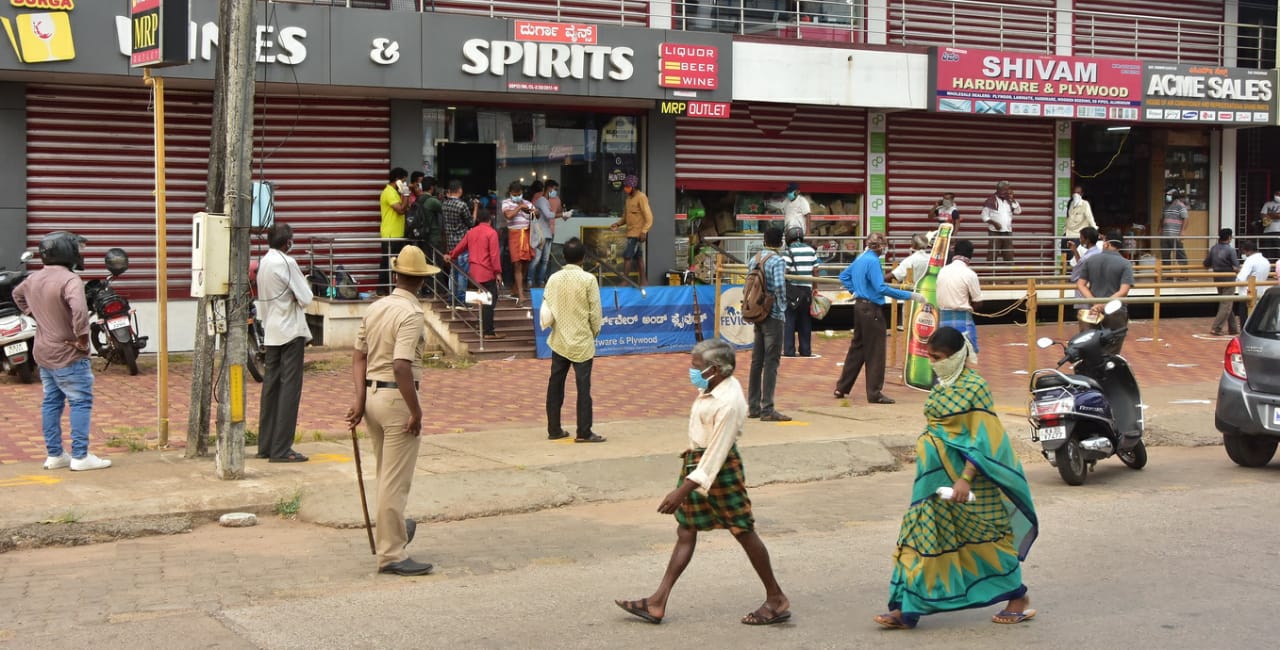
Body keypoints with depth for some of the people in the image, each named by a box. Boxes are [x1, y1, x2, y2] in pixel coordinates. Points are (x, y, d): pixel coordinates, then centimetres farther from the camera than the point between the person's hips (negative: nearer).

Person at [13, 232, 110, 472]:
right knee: (81, 402, -2)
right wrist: (82, 338, -24)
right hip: (67, 354, -8)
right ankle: (80, 456, -3)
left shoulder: (34, 278, 7)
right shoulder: (69, 279, -21)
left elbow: (17, 294, 28)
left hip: (44, 352, 9)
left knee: (51, 402, 14)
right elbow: (79, 309, -36)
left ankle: (54, 455, 19)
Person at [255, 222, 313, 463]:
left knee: (271, 386, 11)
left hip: (271, 332, 8)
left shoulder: (263, 262, 11)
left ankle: (265, 445, 16)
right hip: (291, 332, -8)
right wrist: (305, 284, 6)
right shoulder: (286, 263, -14)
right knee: (290, 388, -5)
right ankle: (281, 449, -7)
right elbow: (305, 298, -12)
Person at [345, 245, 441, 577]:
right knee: (396, 480, -2)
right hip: (397, 399, -8)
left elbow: (359, 356, 7)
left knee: (387, 475, 24)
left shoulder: (375, 308, 8)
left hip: (372, 395, 8)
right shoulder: (411, 314, -17)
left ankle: (394, 529, 41)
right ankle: (391, 553, 3)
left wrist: (359, 398, 4)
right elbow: (401, 367, -25)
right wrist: (416, 411, -20)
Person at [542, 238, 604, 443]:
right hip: (582, 341, -4)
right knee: (583, 386, -1)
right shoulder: (588, 279, -11)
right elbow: (595, 312, -9)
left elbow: (546, 310, 3)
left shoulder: (554, 278, 0)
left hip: (559, 340, 4)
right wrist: (595, 333, 7)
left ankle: (554, 429, 16)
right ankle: (584, 432, -1)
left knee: (555, 384, 10)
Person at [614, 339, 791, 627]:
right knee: (685, 532, 11)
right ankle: (657, 603, 15)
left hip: (719, 470, -10)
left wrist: (682, 491, -27)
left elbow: (715, 454, -27)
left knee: (743, 531, 2)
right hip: (695, 462, 10)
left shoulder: (728, 403, -27)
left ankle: (777, 600, 16)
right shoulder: (717, 386, 2)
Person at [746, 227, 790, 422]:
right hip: (773, 317, -7)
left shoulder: (753, 260, 10)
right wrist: (783, 307, -11)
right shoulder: (777, 261, -12)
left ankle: (753, 407, 15)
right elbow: (779, 285, -24)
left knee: (756, 362, 11)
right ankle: (767, 409, -7)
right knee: (771, 363, -5)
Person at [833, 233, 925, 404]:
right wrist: (910, 295, -26)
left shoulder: (860, 259, 9)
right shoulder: (872, 261, -18)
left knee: (857, 348, 16)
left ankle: (842, 388, 20)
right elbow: (881, 288, -26)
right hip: (872, 309, -9)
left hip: (860, 306, 9)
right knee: (875, 352, -1)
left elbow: (843, 276, 22)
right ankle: (875, 393, 3)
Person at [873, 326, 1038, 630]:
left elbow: (982, 440, -19)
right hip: (935, 478, 8)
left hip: (964, 476, -8)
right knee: (922, 537, 5)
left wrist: (965, 478, -25)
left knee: (984, 538, 4)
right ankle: (906, 609, 7)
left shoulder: (975, 387, -15)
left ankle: (1019, 600, 22)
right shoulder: (942, 384, 8)